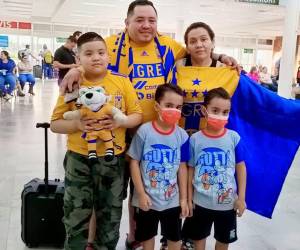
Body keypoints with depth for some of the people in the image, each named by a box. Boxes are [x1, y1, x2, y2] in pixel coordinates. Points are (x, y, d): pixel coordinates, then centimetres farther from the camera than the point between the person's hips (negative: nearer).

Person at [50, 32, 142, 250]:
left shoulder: (122, 82, -3)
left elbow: (137, 115, 1)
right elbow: (55, 124, -2)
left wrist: (120, 121, -18)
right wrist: (77, 124, -20)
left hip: (112, 158, 1)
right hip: (79, 158, -1)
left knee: (110, 215, 16)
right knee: (76, 216, 11)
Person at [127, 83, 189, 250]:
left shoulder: (182, 135, -8)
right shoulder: (144, 131, -15)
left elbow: (182, 167, -1)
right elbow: (134, 163, -9)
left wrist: (183, 198, 2)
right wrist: (141, 194, -11)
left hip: (172, 200, 2)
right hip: (147, 199, -2)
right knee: (147, 236, 20)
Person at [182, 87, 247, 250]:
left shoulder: (234, 138, -9)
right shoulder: (195, 139, -10)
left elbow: (240, 167, -2)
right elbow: (191, 170, -2)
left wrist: (241, 198, -3)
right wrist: (189, 199, -1)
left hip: (227, 203, 1)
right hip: (200, 202, 0)